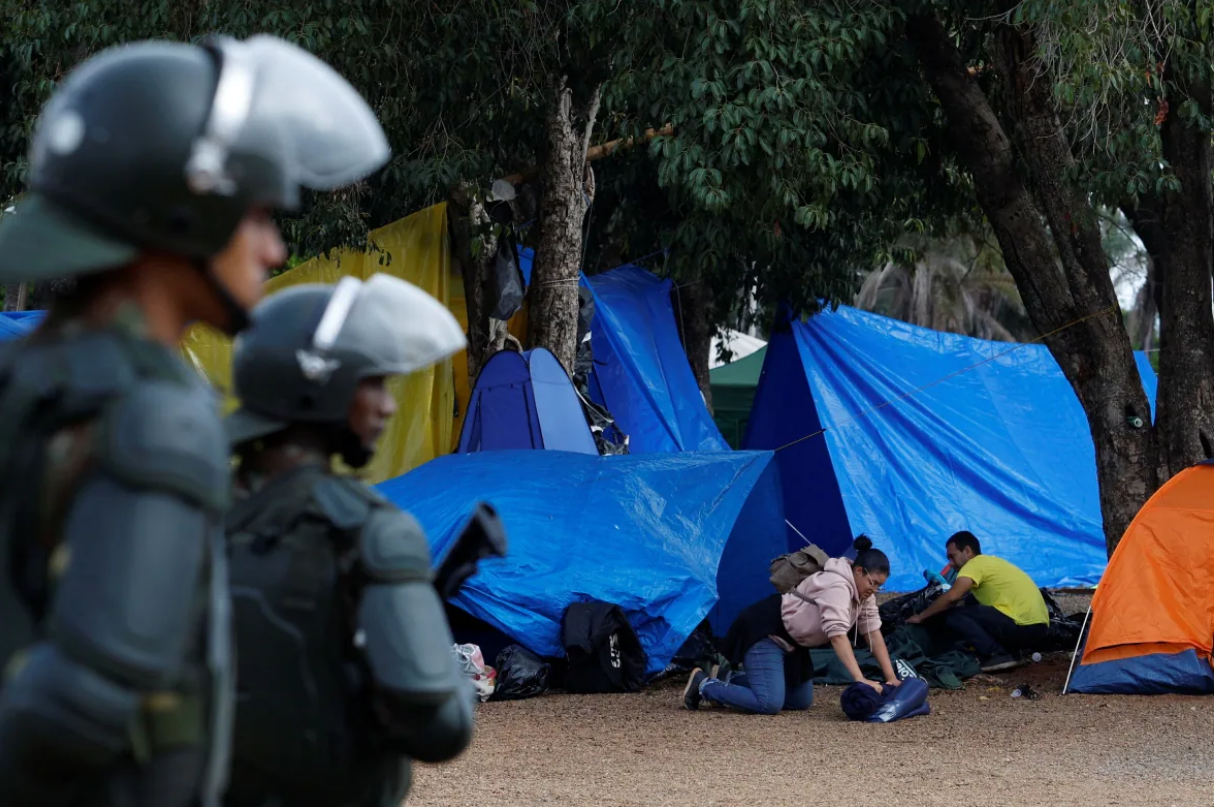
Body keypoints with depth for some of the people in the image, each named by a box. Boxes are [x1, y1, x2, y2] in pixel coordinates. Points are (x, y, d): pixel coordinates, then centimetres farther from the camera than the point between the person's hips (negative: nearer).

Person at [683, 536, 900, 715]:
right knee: (769, 704, -25)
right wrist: (860, 680, -44)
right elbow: (837, 635, -38)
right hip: (764, 631, -10)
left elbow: (874, 633, 3)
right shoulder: (837, 586, -28)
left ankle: (736, 683, 22)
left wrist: (891, 678, -3)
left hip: (790, 641, 10)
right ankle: (704, 685, -6)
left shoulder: (863, 591, 1)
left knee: (801, 702, 13)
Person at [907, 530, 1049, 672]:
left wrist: (921, 617, -4)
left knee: (952, 616, -5)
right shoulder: (989, 562, 26)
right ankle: (1009, 653, 9)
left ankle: (997, 655, -12)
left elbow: (952, 596, -15)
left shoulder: (976, 563, -2)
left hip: (1023, 626, -9)